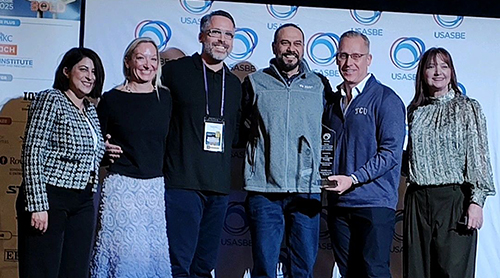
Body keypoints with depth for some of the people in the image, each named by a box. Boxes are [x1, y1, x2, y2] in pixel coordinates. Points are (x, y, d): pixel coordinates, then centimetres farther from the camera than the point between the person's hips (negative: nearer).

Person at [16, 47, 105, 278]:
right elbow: (33, 152, -13)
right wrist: (37, 204, -18)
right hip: (50, 198, -7)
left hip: (83, 202, 7)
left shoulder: (90, 109, 16)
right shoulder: (51, 99, -6)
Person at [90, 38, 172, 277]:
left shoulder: (165, 98, 8)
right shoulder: (111, 99, 0)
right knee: (124, 250, -2)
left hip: (156, 187, 3)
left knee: (155, 251, 4)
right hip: (121, 185, -3)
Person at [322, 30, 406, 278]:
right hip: (338, 203, 6)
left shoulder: (386, 99, -5)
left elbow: (391, 152, -13)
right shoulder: (333, 101, 15)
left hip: (374, 203, -6)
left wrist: (353, 179, -20)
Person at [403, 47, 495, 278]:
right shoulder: (414, 110, 12)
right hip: (417, 200, 4)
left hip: (454, 199, -4)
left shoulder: (468, 108, 0)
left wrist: (476, 201, -13)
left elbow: (478, 158, -6)